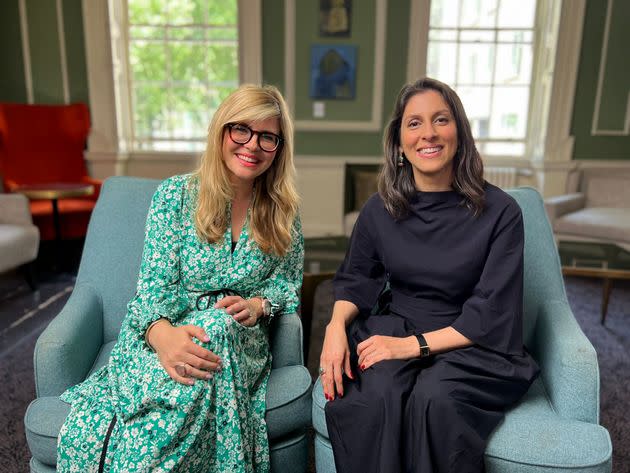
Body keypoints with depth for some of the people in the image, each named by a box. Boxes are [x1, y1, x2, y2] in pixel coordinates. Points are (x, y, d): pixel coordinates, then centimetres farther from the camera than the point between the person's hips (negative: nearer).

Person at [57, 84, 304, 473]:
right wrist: (162, 333, -31)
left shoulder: (282, 212, 7)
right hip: (165, 332, -1)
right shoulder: (176, 194, 0)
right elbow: (155, 283, -8)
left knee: (218, 327, -38)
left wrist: (258, 304, -12)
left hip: (238, 338, 2)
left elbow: (288, 283, 12)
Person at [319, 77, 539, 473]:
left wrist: (415, 345, -20)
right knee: (373, 395, -29)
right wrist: (336, 325, -12)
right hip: (393, 327, 2)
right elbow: (355, 279, 10)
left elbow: (491, 315, -10)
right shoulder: (380, 209, 1)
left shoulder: (500, 211, -8)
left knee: (433, 398, -32)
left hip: (471, 345, -1)